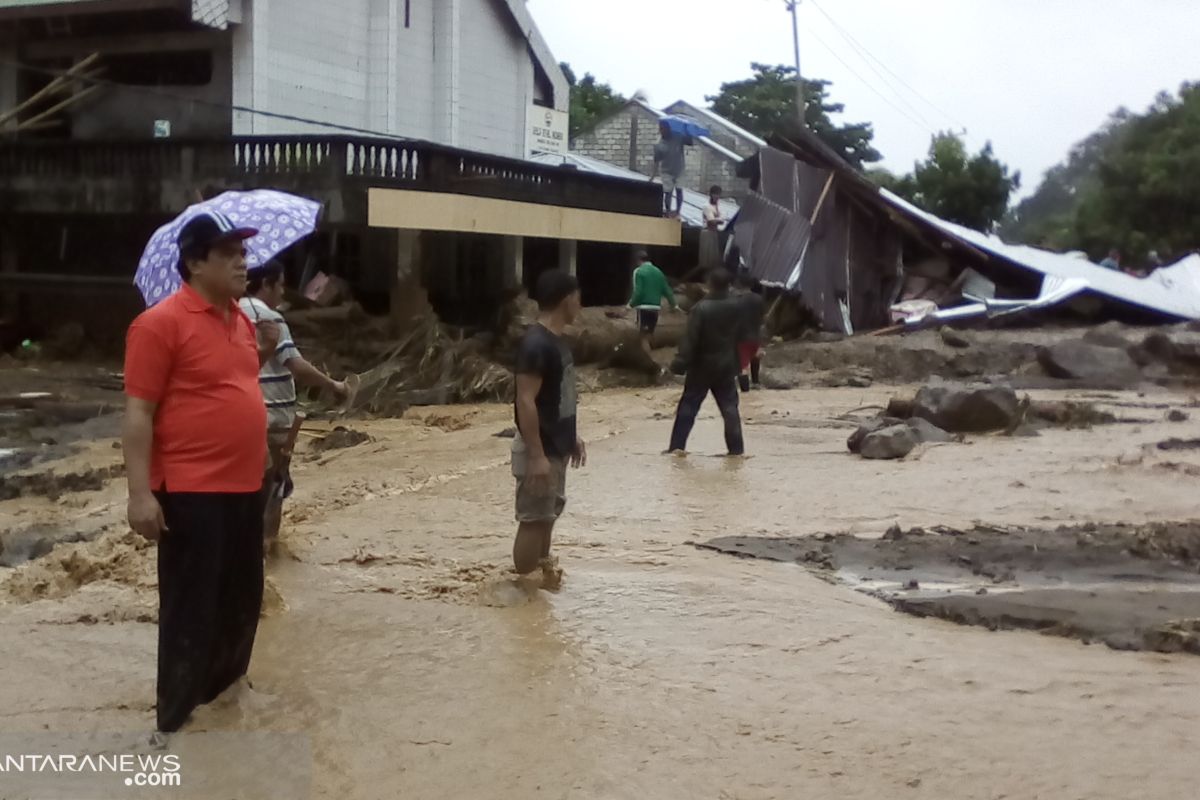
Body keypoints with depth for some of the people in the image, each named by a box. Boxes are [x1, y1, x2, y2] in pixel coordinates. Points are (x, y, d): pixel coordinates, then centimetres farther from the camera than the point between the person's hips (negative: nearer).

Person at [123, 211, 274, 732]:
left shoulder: (240, 319, 11)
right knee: (190, 608, -1)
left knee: (241, 599, 20)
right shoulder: (161, 322, -14)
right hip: (191, 491, -8)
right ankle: (176, 719, 12)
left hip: (244, 485, 9)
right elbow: (138, 413, -16)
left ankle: (222, 686, 39)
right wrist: (140, 494, -20)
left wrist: (264, 352, 11)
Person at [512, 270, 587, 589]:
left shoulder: (557, 340, 10)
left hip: (557, 446, 10)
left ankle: (543, 570, 31)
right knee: (534, 519, -3)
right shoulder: (536, 344, -21)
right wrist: (537, 455, -25)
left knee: (549, 513, 18)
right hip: (539, 450, -10)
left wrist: (572, 436, 22)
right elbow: (525, 401, -24)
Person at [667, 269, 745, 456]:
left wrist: (680, 364, -17)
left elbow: (690, 339, -19)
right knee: (730, 407, 7)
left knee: (688, 406, 5)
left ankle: (677, 446, 3)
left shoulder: (702, 308, -17)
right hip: (727, 366, 3)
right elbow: (740, 334, 11)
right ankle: (737, 448, 3)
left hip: (702, 366, -3)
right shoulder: (737, 306, -2)